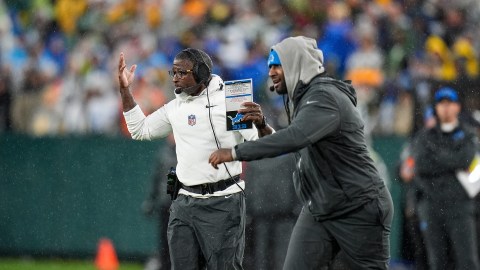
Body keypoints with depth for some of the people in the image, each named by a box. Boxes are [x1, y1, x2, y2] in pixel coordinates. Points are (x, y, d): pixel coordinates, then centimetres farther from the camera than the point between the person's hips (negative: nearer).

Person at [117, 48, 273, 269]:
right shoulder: (175, 107, 10)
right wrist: (125, 90, 16)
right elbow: (140, 130, 24)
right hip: (184, 202, 6)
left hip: (223, 203, -6)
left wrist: (260, 124, -36)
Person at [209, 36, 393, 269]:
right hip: (317, 211, 9)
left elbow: (295, 137, -37)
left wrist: (236, 153, -36)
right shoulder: (304, 98, 12)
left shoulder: (325, 97, -20)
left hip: (359, 209, -9)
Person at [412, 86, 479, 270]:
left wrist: (436, 156, -3)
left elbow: (464, 160, -9)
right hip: (431, 205, 2)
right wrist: (452, 163, -7)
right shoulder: (424, 137, 14)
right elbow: (421, 164, -3)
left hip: (459, 205, -2)